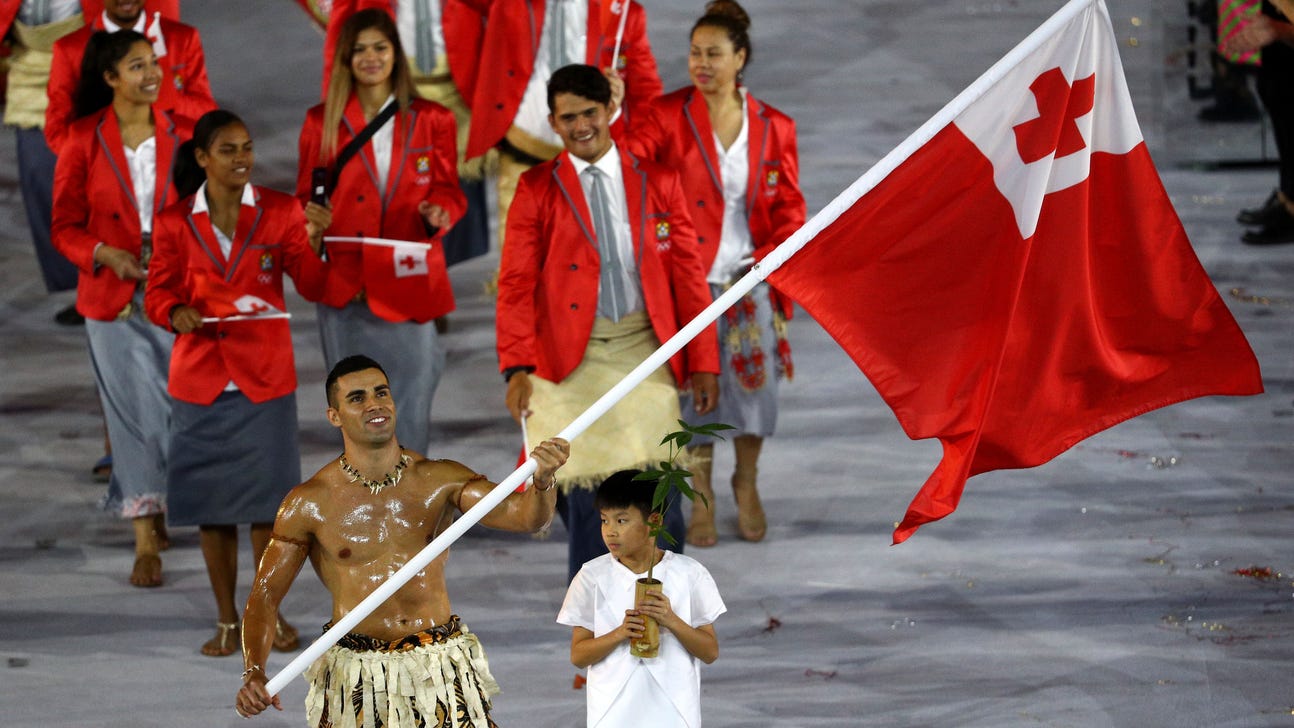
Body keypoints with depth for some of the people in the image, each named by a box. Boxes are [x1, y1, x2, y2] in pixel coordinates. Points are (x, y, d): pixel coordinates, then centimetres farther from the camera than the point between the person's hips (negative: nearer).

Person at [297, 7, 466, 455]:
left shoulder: (431, 120, 6)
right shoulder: (322, 123, 6)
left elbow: (448, 191, 9)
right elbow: (306, 196, 11)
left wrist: (440, 213, -13)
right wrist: (312, 217, -12)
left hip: (410, 285, -1)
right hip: (347, 283, 1)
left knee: (412, 413, -4)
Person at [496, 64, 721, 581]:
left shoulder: (657, 181, 9)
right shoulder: (537, 189, 5)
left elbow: (688, 274, 10)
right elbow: (517, 285, -1)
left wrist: (703, 362, 5)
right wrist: (518, 368, -13)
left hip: (644, 351, 1)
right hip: (572, 360, -1)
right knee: (585, 496, -4)